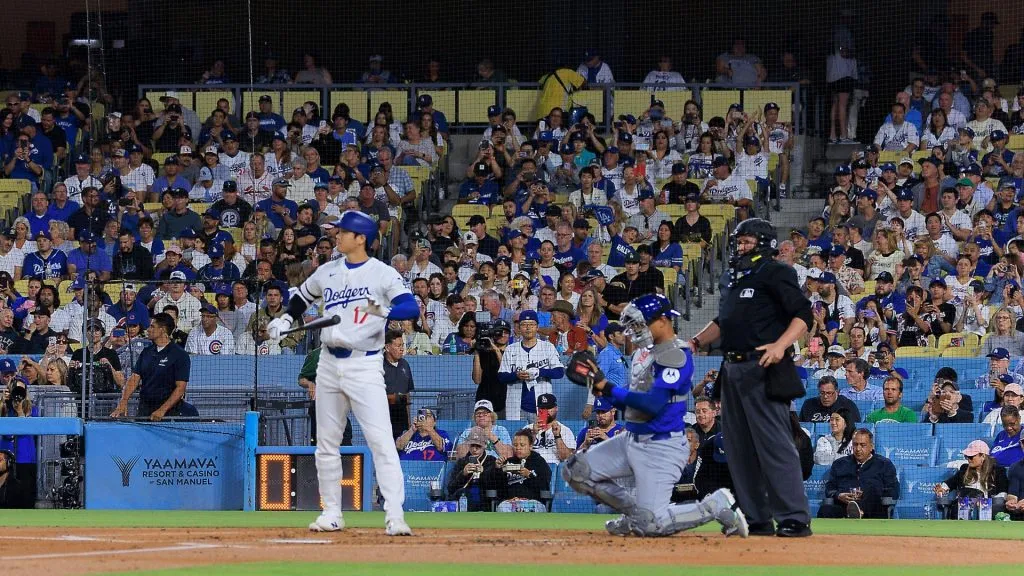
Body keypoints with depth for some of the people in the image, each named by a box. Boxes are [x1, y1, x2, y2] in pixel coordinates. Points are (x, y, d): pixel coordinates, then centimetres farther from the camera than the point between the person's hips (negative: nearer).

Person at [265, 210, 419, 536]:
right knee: (326, 444, 10)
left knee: (381, 441, -15)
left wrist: (384, 310, -37)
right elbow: (303, 296, 28)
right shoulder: (328, 272, 10)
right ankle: (332, 514, 20)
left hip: (365, 365, -6)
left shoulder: (383, 274, -7)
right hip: (330, 364, 6)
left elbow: (412, 308, -19)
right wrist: (285, 320, 11)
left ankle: (394, 516, -19)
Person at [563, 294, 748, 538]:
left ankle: (719, 505, 5)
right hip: (632, 439, 10)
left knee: (651, 525, -16)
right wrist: (605, 391, -1)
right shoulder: (643, 352, 13)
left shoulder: (676, 356, -16)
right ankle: (636, 513, 15)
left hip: (661, 446, -10)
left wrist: (610, 389, -21)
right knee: (575, 471, 5)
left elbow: (653, 404, -26)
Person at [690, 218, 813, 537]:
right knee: (739, 447, 10)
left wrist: (780, 345, -28)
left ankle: (795, 518, -13)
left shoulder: (775, 273, -6)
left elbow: (804, 315, -14)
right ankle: (755, 517, 16)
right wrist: (696, 341, 16)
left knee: (774, 444, -13)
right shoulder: (731, 277, 19)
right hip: (733, 367, 9)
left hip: (763, 369, -9)